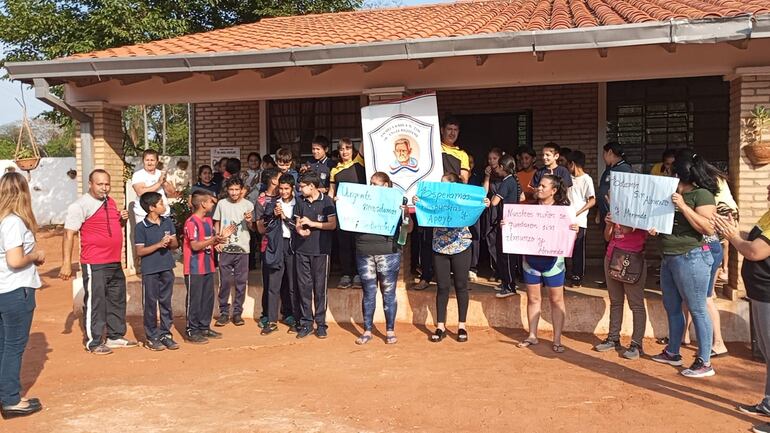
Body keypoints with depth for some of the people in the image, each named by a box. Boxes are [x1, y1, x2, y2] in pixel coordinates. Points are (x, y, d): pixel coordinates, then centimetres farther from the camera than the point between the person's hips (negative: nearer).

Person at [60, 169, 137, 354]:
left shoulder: (110, 201, 12)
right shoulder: (81, 205, -11)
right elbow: (69, 234, -15)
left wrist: (123, 219, 3)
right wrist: (66, 263, -21)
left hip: (115, 262, 8)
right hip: (94, 264, -8)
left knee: (117, 300, 17)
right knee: (95, 302, -1)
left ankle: (116, 336, 30)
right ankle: (93, 342, 10)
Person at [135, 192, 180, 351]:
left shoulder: (168, 223, 6)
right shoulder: (141, 227, -8)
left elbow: (175, 244, 11)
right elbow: (140, 251, -10)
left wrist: (170, 242, -12)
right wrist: (159, 244, -19)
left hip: (167, 268, 5)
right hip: (150, 271, -4)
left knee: (166, 302, 10)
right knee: (150, 304, 4)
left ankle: (165, 334, 19)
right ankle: (152, 337, 13)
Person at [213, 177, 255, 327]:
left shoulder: (248, 205, 0)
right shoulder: (222, 204, 3)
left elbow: (251, 228, 4)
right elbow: (217, 224, 10)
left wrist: (249, 221, -17)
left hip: (242, 248, 0)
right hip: (225, 248, 0)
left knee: (241, 282, 4)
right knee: (224, 282, 2)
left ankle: (237, 313, 13)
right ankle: (224, 312, 11)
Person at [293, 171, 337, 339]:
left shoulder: (326, 201, -3)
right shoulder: (300, 202, 10)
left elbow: (332, 224, -7)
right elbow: (297, 224, 12)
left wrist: (312, 223, -13)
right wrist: (300, 230, -10)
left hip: (321, 250, -4)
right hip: (302, 250, 4)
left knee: (320, 287, 0)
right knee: (304, 287, 5)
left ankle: (321, 323, 9)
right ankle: (306, 323, 13)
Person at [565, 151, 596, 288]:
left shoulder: (586, 179, -6)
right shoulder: (569, 178, 13)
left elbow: (592, 201, -10)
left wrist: (577, 213, -16)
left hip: (579, 221, -6)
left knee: (578, 250, 2)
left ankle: (578, 277, 11)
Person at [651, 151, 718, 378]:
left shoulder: (702, 194, -12)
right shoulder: (674, 194, 14)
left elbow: (709, 228, -21)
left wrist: (683, 207, -24)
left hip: (691, 258, -9)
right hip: (668, 258, 9)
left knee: (697, 310, -3)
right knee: (672, 308, 16)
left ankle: (705, 363, 4)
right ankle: (672, 353, 29)